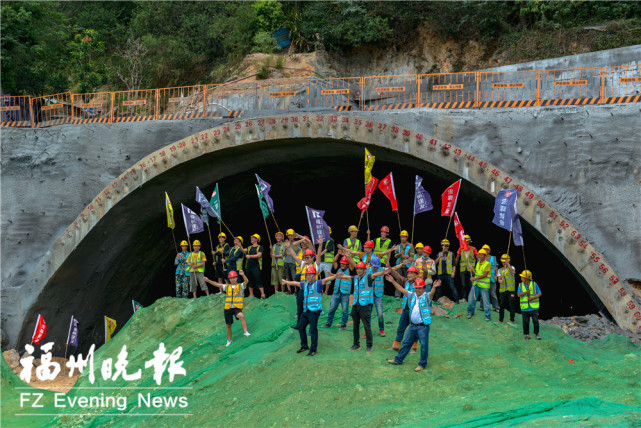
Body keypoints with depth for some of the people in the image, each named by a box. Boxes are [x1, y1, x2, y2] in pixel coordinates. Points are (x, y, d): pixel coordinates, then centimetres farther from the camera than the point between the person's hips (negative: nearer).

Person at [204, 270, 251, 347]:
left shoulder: (241, 286, 5)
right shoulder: (227, 287, 15)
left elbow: (246, 281, -14)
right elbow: (217, 284, 11)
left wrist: (243, 275, -34)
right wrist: (208, 280, 0)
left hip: (237, 308, -4)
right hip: (228, 308, 4)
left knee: (241, 316, -36)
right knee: (228, 325, 11)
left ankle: (246, 332, -39)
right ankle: (229, 340, 28)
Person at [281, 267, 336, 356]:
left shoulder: (318, 283, -4)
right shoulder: (305, 284, 17)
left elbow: (326, 279, -19)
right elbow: (295, 283, 32)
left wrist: (335, 276, -36)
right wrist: (286, 282, 46)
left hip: (314, 310, -8)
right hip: (306, 310, 8)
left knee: (313, 329, -7)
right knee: (301, 327, 13)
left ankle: (313, 349, 0)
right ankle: (304, 346, 27)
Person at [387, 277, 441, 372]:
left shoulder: (427, 296, -6)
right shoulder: (412, 295, 9)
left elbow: (432, 293, -27)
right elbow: (401, 289, 10)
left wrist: (434, 287, -49)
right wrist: (393, 281, 3)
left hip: (423, 326, -5)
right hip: (412, 325, 6)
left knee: (424, 345, 2)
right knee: (406, 343, 16)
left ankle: (422, 364, 14)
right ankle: (398, 360, 28)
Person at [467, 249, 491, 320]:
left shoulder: (487, 264, -9)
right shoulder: (478, 263, 13)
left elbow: (485, 275, -15)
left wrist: (475, 278, -16)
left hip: (484, 286, -6)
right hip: (476, 284, 6)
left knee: (485, 300, -2)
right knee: (471, 298, 7)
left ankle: (487, 316, 6)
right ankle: (470, 312, 24)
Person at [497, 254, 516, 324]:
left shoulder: (511, 267, 5)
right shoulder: (500, 270, 15)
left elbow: (512, 272, -19)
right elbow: (499, 279, 5)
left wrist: (507, 263, -24)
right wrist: (500, 281, -19)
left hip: (510, 289, -3)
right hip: (502, 289, 3)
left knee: (511, 305, -3)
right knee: (501, 305, 2)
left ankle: (512, 320, 5)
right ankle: (500, 320, 10)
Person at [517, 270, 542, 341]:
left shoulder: (534, 284, -5)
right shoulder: (520, 285, 2)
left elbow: (539, 293, -3)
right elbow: (519, 295, -9)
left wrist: (533, 298, -17)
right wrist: (526, 292, -26)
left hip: (534, 307, -2)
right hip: (524, 308, 2)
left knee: (535, 321, 1)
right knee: (525, 322, 3)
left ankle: (537, 334, 16)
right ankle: (527, 335, 13)